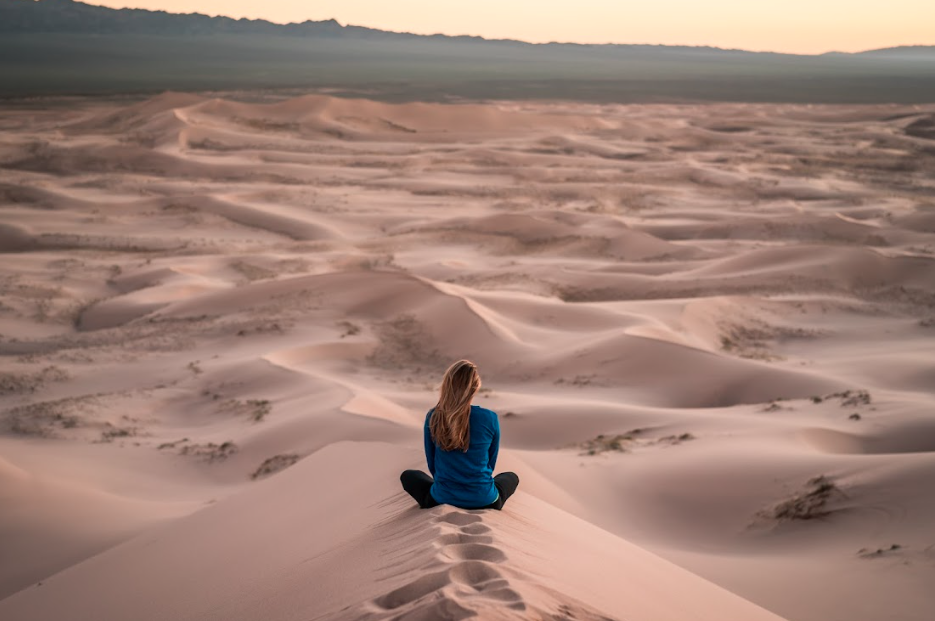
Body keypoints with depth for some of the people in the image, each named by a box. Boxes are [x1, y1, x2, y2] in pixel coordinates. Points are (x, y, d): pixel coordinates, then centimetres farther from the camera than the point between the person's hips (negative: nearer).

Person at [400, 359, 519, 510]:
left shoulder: (433, 417, -9)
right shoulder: (490, 418, -11)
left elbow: (432, 464, 4)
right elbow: (491, 463, 5)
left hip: (443, 499, 0)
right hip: (484, 501, 0)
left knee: (408, 476, 30)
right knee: (511, 477, 33)